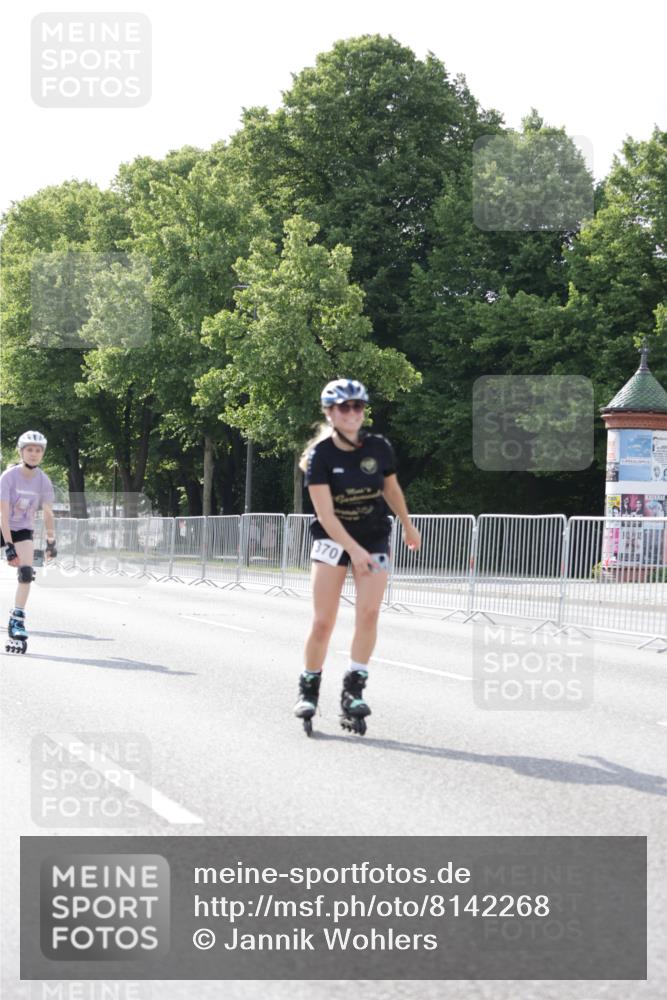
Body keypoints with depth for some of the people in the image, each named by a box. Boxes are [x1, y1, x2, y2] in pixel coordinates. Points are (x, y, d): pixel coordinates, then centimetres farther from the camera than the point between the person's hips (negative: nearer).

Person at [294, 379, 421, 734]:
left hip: (374, 539, 2)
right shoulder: (320, 455, -16)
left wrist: (408, 526, 23)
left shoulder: (379, 448, -8)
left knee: (368, 612, -17)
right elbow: (326, 515, -19)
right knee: (323, 621, -7)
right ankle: (308, 689, 11)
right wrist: (354, 551, -27)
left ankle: (353, 691, -13)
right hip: (333, 539, -2)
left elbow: (392, 489, 12)